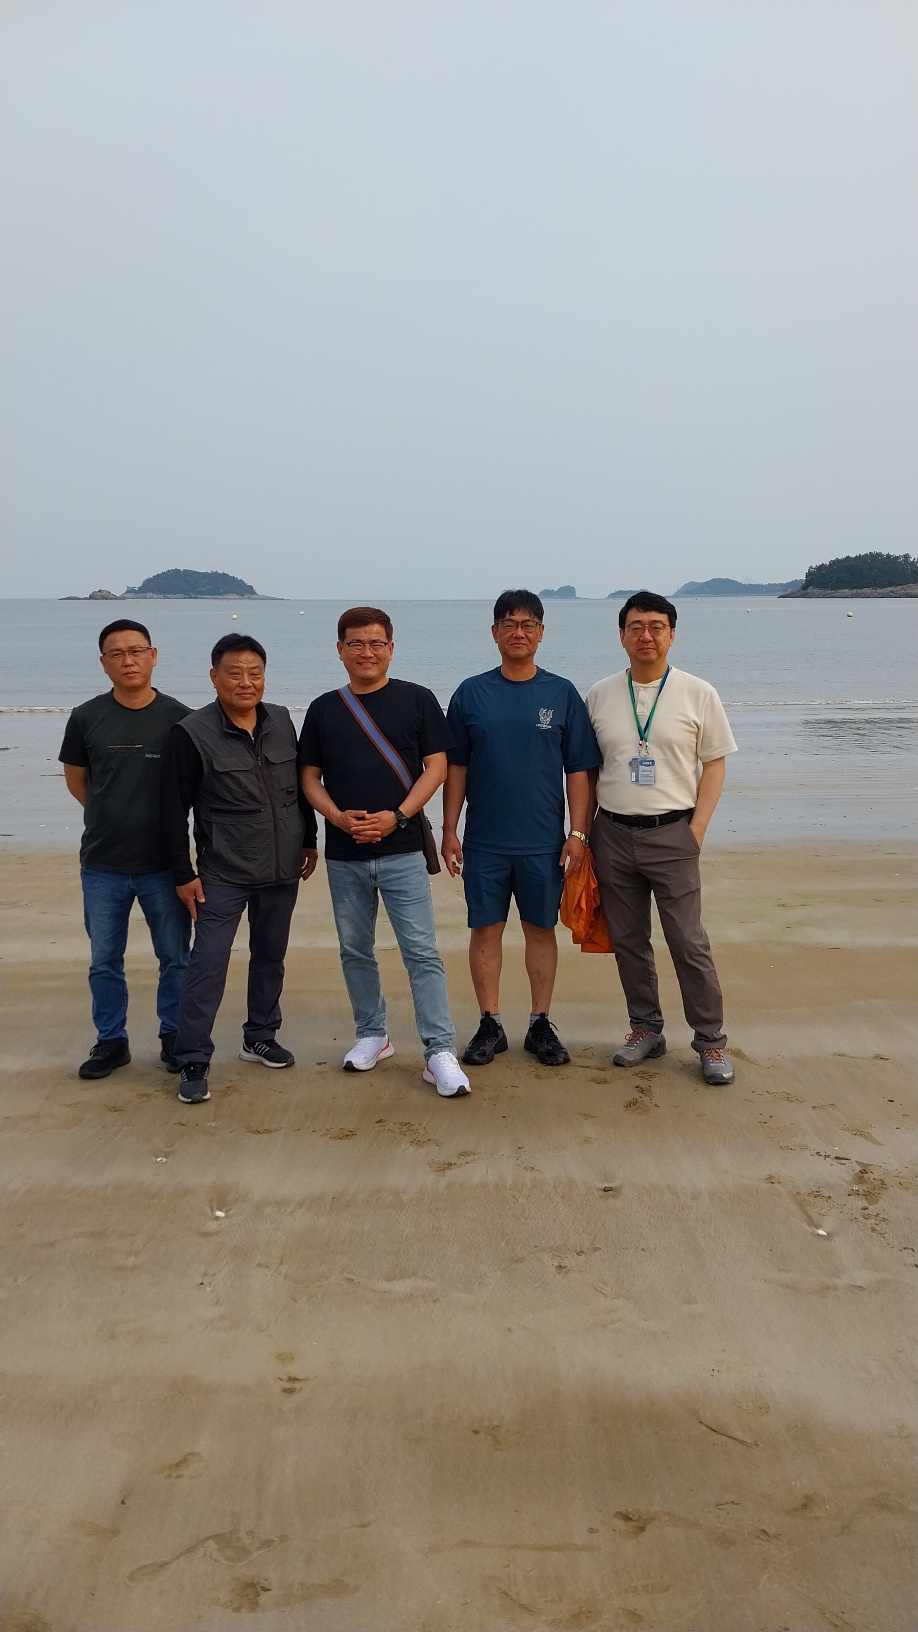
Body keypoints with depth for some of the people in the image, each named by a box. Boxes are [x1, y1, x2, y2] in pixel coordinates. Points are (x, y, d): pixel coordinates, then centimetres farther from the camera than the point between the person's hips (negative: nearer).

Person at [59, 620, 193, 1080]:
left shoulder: (179, 717, -5)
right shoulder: (86, 717, -1)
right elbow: (76, 778, 12)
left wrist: (169, 820, 5)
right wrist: (111, 818, 12)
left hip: (164, 864, -1)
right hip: (102, 865, 1)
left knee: (176, 958, 8)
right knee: (104, 962, 11)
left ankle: (174, 1037, 24)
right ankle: (110, 1041, 26)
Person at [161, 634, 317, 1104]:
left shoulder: (282, 721, 2)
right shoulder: (192, 734, -12)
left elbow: (300, 784, 14)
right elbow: (175, 809, -10)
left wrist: (308, 841, 15)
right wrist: (183, 873, -9)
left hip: (282, 870, 5)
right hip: (223, 875, -5)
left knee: (270, 957, 15)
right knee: (207, 965, -6)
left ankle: (260, 1038, 32)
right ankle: (194, 1062, 3)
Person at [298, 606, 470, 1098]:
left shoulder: (417, 700, 0)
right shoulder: (324, 709, 7)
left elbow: (436, 767, -2)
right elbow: (309, 778, 8)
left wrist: (396, 816, -14)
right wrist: (339, 817, -11)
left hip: (401, 849, -3)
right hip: (344, 854, 4)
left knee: (422, 951, -6)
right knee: (355, 950, 13)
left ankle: (440, 1051, -3)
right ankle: (372, 1035, 29)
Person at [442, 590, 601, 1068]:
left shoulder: (562, 694, 1)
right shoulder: (471, 694, 2)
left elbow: (578, 770, 2)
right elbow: (456, 767, 6)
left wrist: (578, 833, -3)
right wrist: (449, 830, 2)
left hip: (544, 841, 0)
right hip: (484, 840, 0)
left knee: (541, 929, 8)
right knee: (485, 929, 6)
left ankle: (541, 1024, 20)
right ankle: (489, 1025, 18)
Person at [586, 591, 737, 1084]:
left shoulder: (697, 694, -2)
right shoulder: (599, 695, 5)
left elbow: (715, 764, 1)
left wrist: (697, 830, -7)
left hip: (672, 834, -3)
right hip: (613, 834, 3)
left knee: (689, 942, -2)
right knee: (628, 941, 11)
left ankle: (710, 1040, 11)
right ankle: (646, 1030, 26)